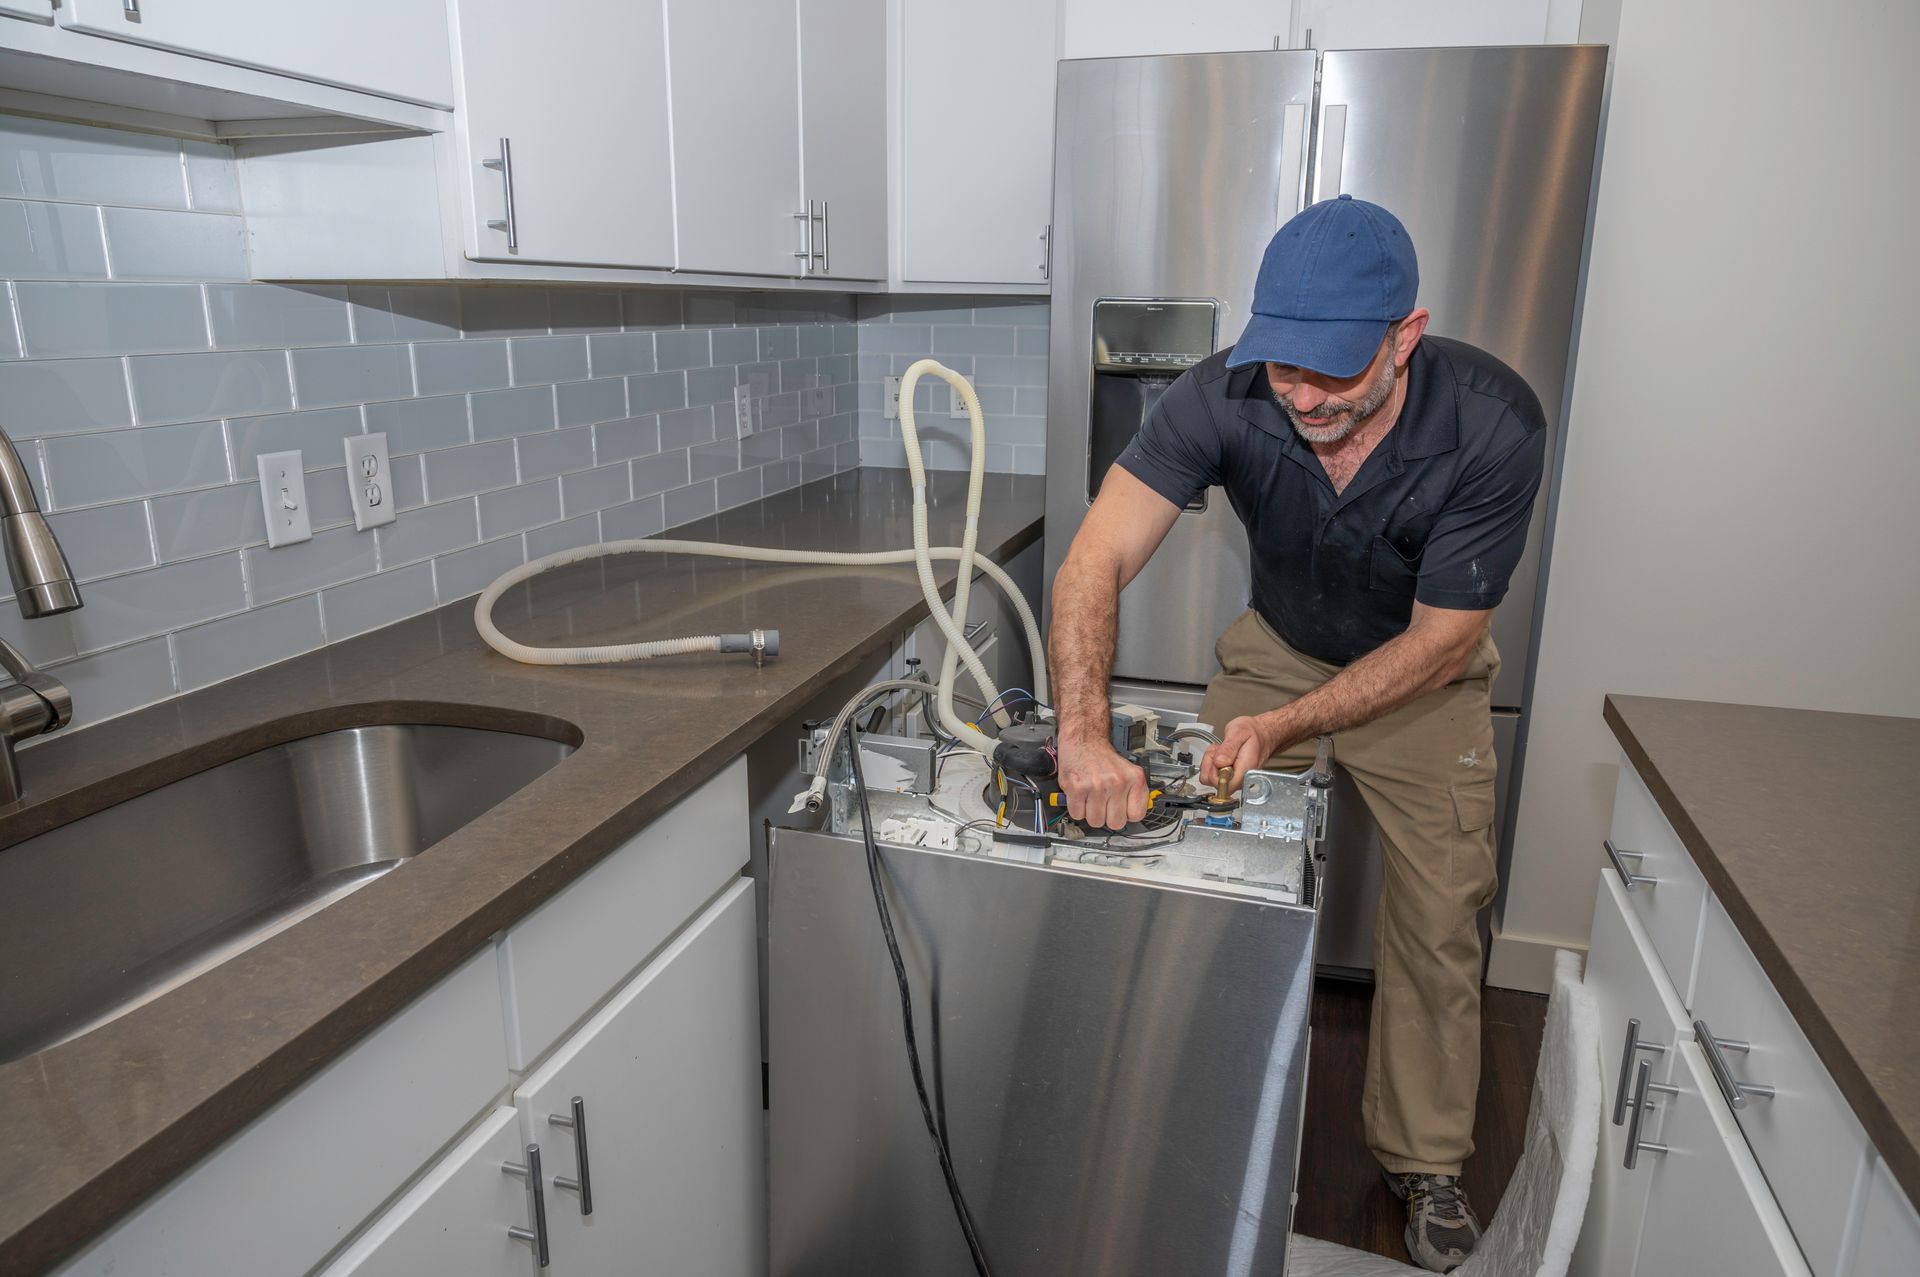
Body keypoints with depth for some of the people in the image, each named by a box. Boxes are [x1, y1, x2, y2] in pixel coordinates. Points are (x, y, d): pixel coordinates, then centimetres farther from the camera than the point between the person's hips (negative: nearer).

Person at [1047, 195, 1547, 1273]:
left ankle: (1425, 1161, 28)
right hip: (1277, 649, 1)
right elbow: (1097, 561, -35)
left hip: (1420, 677, -1)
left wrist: (1284, 726, -34)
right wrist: (1085, 734, -49)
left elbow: (1435, 642, -24)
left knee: (1437, 925, 4)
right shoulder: (1226, 396, -29)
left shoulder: (1493, 426, -32)